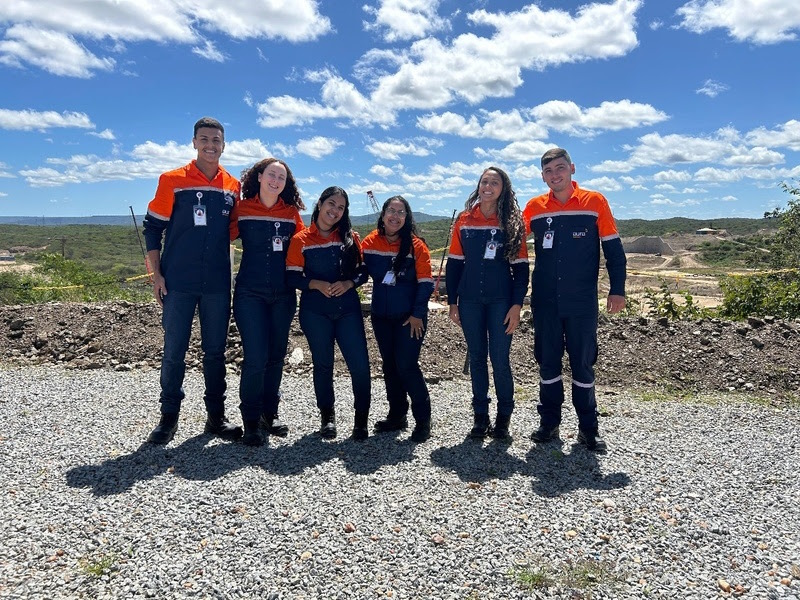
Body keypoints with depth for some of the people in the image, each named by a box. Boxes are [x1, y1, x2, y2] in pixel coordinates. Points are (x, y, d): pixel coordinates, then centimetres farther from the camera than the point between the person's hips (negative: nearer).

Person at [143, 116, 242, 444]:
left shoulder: (233, 186, 8)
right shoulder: (172, 181, 0)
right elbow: (153, 227, 2)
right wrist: (156, 274, -5)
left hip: (218, 284, 2)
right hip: (178, 283, -2)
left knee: (215, 351, 8)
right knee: (174, 351, 3)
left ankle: (216, 416, 18)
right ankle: (169, 417, 16)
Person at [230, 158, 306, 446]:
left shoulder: (291, 212, 6)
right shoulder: (242, 209, -1)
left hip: (283, 295, 3)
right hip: (250, 294, -3)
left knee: (276, 356, 11)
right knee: (256, 357, -9)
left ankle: (270, 413, 26)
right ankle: (250, 420, 8)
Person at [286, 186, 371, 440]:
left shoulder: (350, 238, 7)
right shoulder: (301, 240, 1)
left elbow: (363, 271, 7)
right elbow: (292, 277, -2)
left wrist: (348, 284, -12)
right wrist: (317, 284, -18)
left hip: (348, 308, 1)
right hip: (315, 311, -1)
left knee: (360, 364, -5)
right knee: (323, 363, 9)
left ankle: (361, 418, 13)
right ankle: (327, 416, 27)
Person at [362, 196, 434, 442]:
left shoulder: (416, 245, -8)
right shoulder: (369, 243, 0)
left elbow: (426, 283, -9)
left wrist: (417, 314, -12)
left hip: (410, 318, -4)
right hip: (381, 317, 4)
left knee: (406, 365, -8)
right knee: (389, 365, 11)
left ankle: (422, 419, 6)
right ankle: (397, 415, 25)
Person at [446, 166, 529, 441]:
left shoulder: (512, 222, 1)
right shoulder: (464, 220, 6)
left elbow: (521, 267, 0)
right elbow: (454, 263, 7)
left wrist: (517, 304, -8)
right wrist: (452, 301, 4)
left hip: (501, 301, -2)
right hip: (470, 301, 2)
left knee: (500, 359, -1)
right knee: (476, 358, 9)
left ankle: (504, 417, 15)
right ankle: (480, 416, 20)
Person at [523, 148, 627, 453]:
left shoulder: (595, 202, -2)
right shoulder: (534, 207, 4)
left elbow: (613, 249, 1)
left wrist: (617, 289, -3)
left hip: (582, 302, -2)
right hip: (544, 302, 2)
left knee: (583, 364, 5)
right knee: (547, 362, 9)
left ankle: (588, 428, 17)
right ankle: (549, 423, 22)